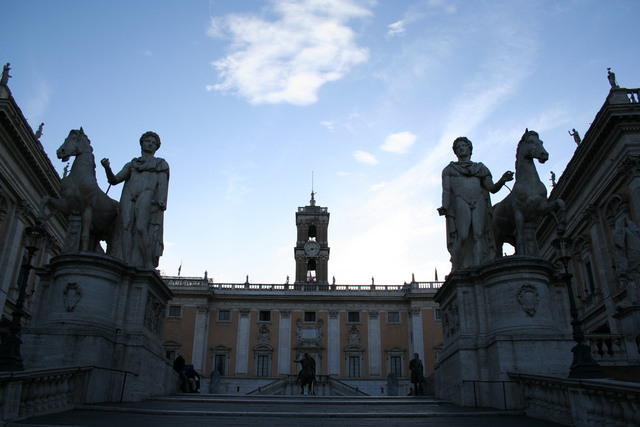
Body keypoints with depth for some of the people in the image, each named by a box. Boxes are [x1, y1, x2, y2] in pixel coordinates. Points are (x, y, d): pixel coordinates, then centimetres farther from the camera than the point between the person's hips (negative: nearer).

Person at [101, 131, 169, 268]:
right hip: (128, 198, 3)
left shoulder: (161, 164, 22)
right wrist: (107, 168, -2)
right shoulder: (131, 165, 31)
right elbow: (114, 180, 19)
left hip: (148, 197, -3)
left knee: (141, 228, -23)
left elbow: (163, 184, 6)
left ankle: (149, 267, -25)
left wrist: (161, 203, -11)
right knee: (126, 229, -15)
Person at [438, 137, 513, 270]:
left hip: (479, 204, 2)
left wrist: (502, 180, -7)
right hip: (460, 203, -2)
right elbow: (446, 190, 7)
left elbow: (492, 188, 14)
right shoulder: (449, 169, 21)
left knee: (478, 235, -15)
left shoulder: (481, 168, 25)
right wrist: (444, 207, -11)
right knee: (462, 237, -18)